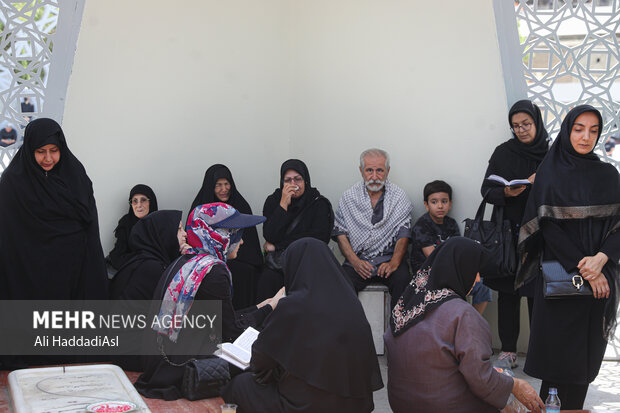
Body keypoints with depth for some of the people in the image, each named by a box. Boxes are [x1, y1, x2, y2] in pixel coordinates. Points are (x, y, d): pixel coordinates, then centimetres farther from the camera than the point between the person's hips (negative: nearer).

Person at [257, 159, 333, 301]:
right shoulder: (273, 201, 11)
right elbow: (269, 236, -1)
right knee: (267, 280, -29)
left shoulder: (319, 203, 6)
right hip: (277, 262, 2)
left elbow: (320, 238, -6)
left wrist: (277, 245, -4)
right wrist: (283, 205, -10)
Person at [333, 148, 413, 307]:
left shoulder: (399, 197, 6)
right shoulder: (348, 197, 8)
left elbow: (404, 233, 0)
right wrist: (355, 261, -11)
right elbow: (341, 234, 4)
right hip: (357, 259, 0)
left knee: (403, 280, -30)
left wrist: (394, 263, -16)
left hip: (390, 258, 0)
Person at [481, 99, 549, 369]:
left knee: (537, 293, -1)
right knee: (508, 292, 3)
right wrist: (507, 193, -18)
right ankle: (508, 352, 10)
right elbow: (487, 190, 2)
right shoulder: (503, 153, 6)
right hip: (508, 233, 1)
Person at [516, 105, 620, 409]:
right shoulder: (550, 174, 1)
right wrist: (582, 267, -12)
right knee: (558, 346, -1)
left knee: (588, 347, 5)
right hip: (558, 276, -3)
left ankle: (574, 406, 16)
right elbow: (547, 227, -6)